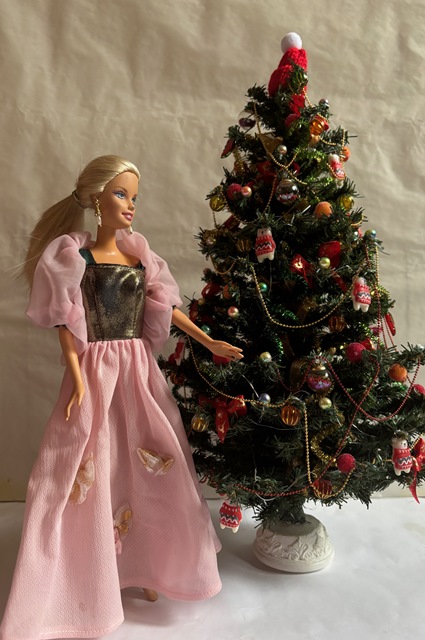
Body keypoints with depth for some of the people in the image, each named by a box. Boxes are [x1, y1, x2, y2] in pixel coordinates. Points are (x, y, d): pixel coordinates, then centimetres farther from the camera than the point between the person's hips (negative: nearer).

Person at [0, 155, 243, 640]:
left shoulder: (140, 257, 9)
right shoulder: (75, 256, -4)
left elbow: (165, 308, 11)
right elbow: (66, 325, -7)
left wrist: (208, 342, 8)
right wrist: (78, 379, -15)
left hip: (139, 371, 5)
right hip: (96, 373, -5)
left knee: (146, 471, 10)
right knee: (89, 478, 2)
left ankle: (144, 566, 30)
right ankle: (82, 584, 21)